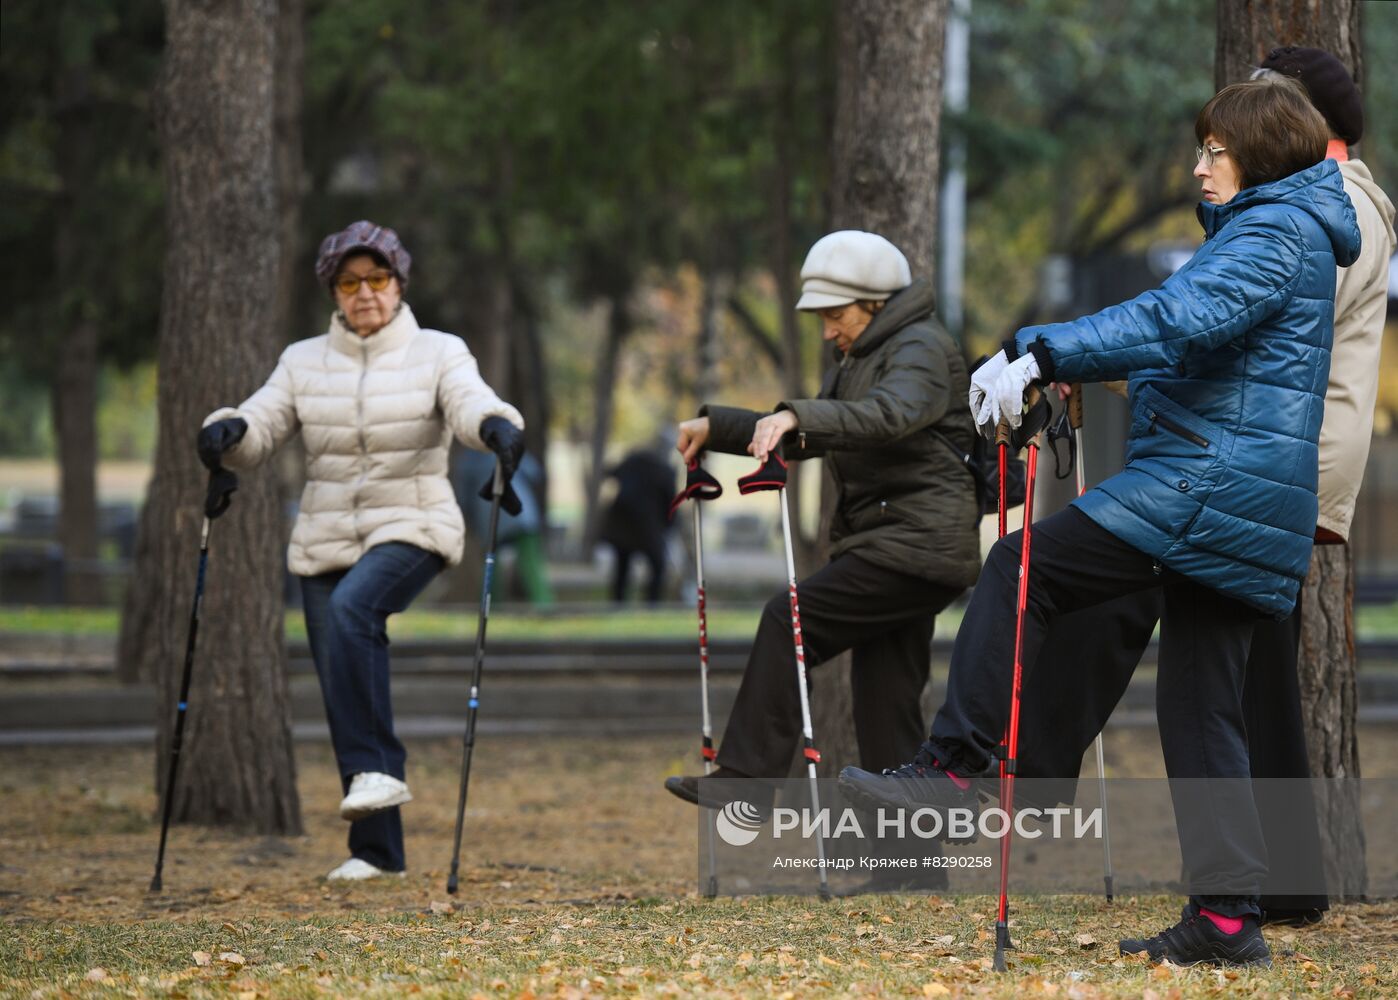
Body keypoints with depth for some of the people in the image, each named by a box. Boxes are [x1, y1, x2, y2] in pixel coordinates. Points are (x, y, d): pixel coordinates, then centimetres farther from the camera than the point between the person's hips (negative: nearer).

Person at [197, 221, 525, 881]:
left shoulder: (438, 354, 1)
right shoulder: (303, 362, 8)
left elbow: (470, 402, -17)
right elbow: (262, 425, -3)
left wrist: (496, 425, -40)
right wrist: (228, 432, -26)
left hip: (411, 529, -4)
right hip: (326, 541, 4)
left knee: (352, 608, -34)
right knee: (343, 702, 1)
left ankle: (377, 770, -28)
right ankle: (375, 850, 9)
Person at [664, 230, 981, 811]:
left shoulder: (921, 348, -9)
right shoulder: (858, 359, 23)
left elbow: (891, 414, -30)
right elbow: (801, 440, 29)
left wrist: (797, 416, -43)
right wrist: (715, 427, 18)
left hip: (918, 544, -10)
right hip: (891, 545, 10)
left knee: (788, 622, -15)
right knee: (885, 707, 5)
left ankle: (746, 779, -15)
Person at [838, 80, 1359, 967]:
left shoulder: (1274, 232, -8)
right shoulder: (1288, 234, 25)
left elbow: (1184, 318, -25)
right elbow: (1186, 327, 29)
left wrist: (1044, 354, -30)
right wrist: (1043, 357, 19)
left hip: (1208, 482, -11)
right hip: (1249, 516, 11)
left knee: (1025, 570, -10)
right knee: (1202, 710, 8)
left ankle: (954, 768, -11)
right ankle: (1227, 918, 5)